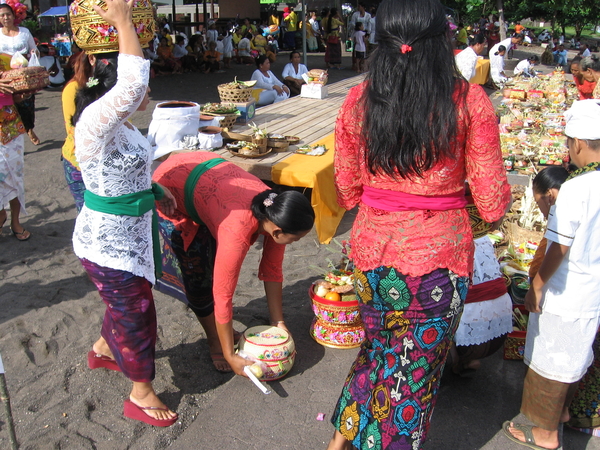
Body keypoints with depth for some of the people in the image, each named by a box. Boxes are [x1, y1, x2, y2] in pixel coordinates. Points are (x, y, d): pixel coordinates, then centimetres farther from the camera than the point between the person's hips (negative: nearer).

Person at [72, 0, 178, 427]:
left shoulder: (119, 123, 4)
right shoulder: (95, 122, -27)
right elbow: (132, 85, -44)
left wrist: (155, 190, 5)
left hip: (129, 235, 10)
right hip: (109, 245, -10)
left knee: (126, 301, 29)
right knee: (135, 312, 5)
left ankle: (103, 350, 56)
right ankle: (141, 395, 26)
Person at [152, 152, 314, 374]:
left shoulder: (275, 212, -18)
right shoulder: (237, 232, -38)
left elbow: (272, 270, -6)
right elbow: (222, 295, -30)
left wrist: (278, 323, -3)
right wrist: (230, 356, -20)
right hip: (170, 188, -6)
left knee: (216, 264, 3)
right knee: (198, 271, -5)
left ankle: (223, 328, 21)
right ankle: (215, 342, 13)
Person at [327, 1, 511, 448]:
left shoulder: (358, 101, -6)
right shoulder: (470, 102, -13)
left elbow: (347, 194, 2)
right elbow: (493, 205, -9)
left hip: (373, 248, 3)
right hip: (440, 256, -3)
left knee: (379, 347, 29)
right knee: (418, 366, 20)